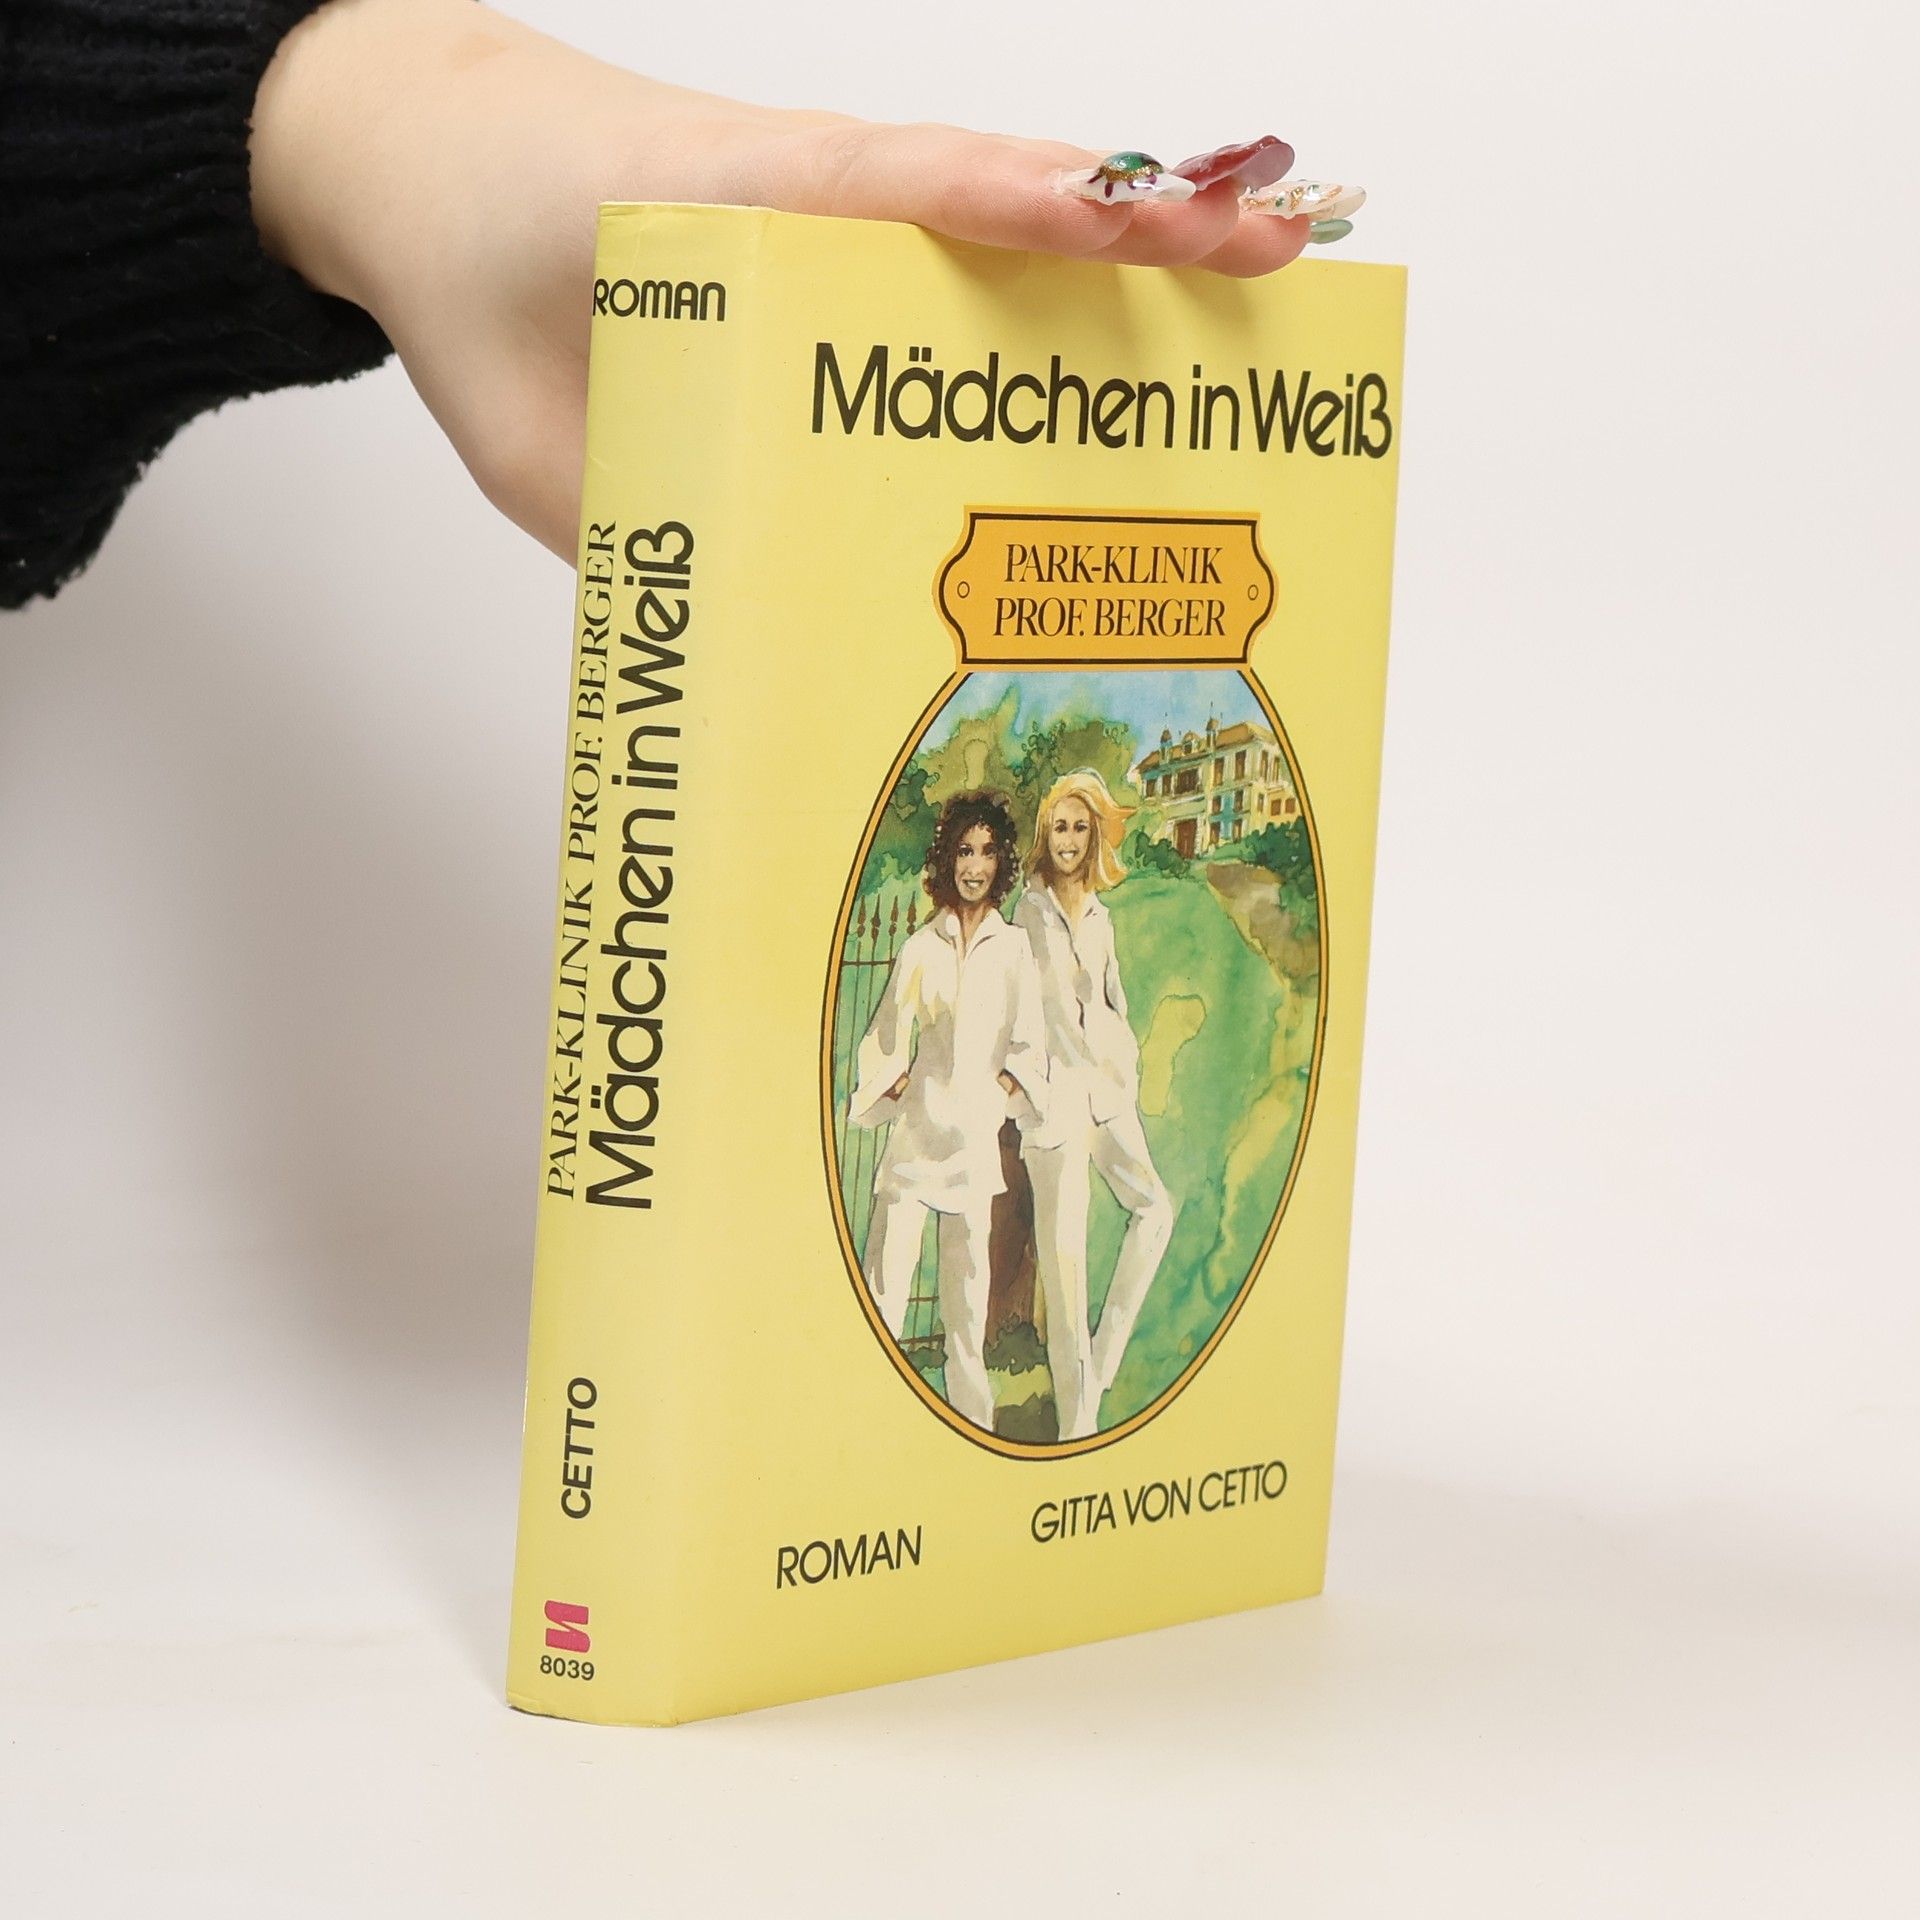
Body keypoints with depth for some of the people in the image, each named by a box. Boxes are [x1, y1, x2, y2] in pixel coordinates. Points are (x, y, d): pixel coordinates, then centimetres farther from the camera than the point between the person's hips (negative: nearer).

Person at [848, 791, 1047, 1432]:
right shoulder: (919, 948, 11)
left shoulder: (1013, 951, 10)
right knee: (882, 1290, -9)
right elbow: (884, 1038, 13)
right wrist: (891, 1082, -2)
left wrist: (1005, 1087, -5)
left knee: (967, 1303, 2)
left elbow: (1028, 1046, 9)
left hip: (976, 1136, 0)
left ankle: (974, 1427, 7)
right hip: (914, 1131, 0)